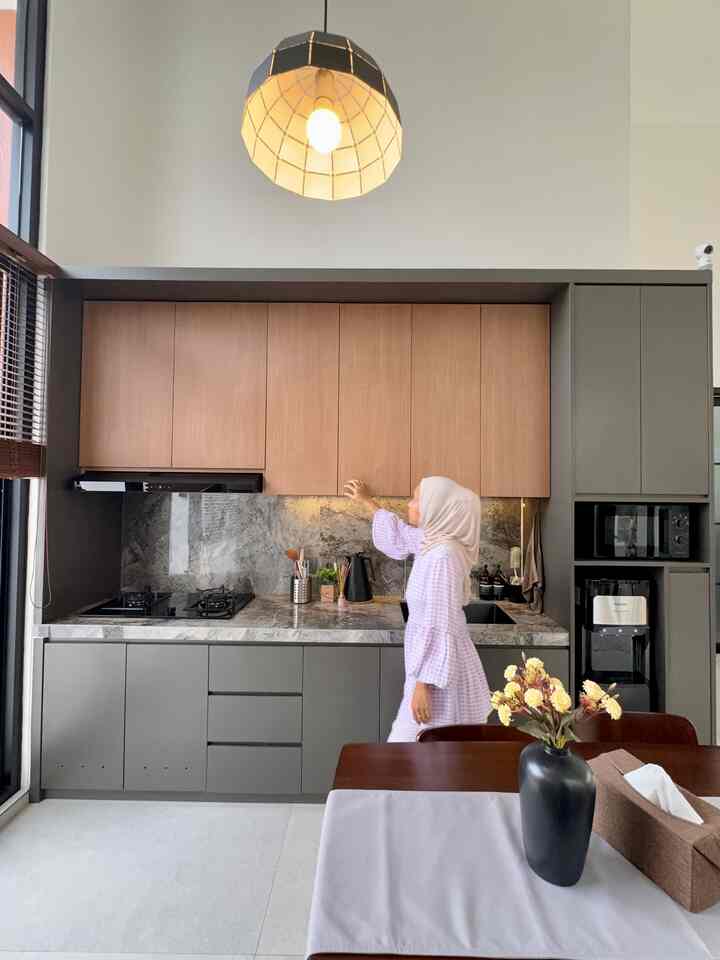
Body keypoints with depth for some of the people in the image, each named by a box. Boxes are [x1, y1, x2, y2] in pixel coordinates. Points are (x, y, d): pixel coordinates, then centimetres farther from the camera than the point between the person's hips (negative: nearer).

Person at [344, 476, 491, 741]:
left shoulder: (442, 556, -26)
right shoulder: (434, 542, 2)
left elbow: (441, 628, -25)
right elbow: (399, 535, 24)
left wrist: (423, 684, -21)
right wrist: (368, 502, 32)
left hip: (441, 676, -9)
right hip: (439, 668, 9)